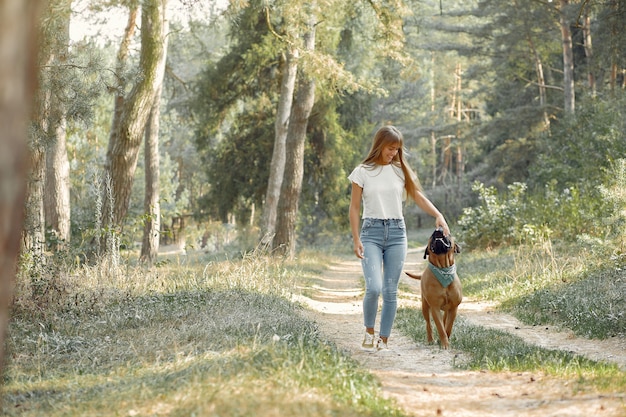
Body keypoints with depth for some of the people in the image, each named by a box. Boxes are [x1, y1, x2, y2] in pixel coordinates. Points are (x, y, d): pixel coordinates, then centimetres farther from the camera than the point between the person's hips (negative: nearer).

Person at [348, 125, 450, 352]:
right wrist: (356, 239, -6)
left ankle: (383, 339, 10)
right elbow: (354, 208, 2)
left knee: (390, 291, 1)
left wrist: (438, 215, -13)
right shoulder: (362, 172, 1)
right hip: (371, 231, -3)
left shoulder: (401, 170, 7)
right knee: (374, 287, -17)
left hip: (397, 232, 3)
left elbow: (419, 197, 4)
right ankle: (369, 332, 5)